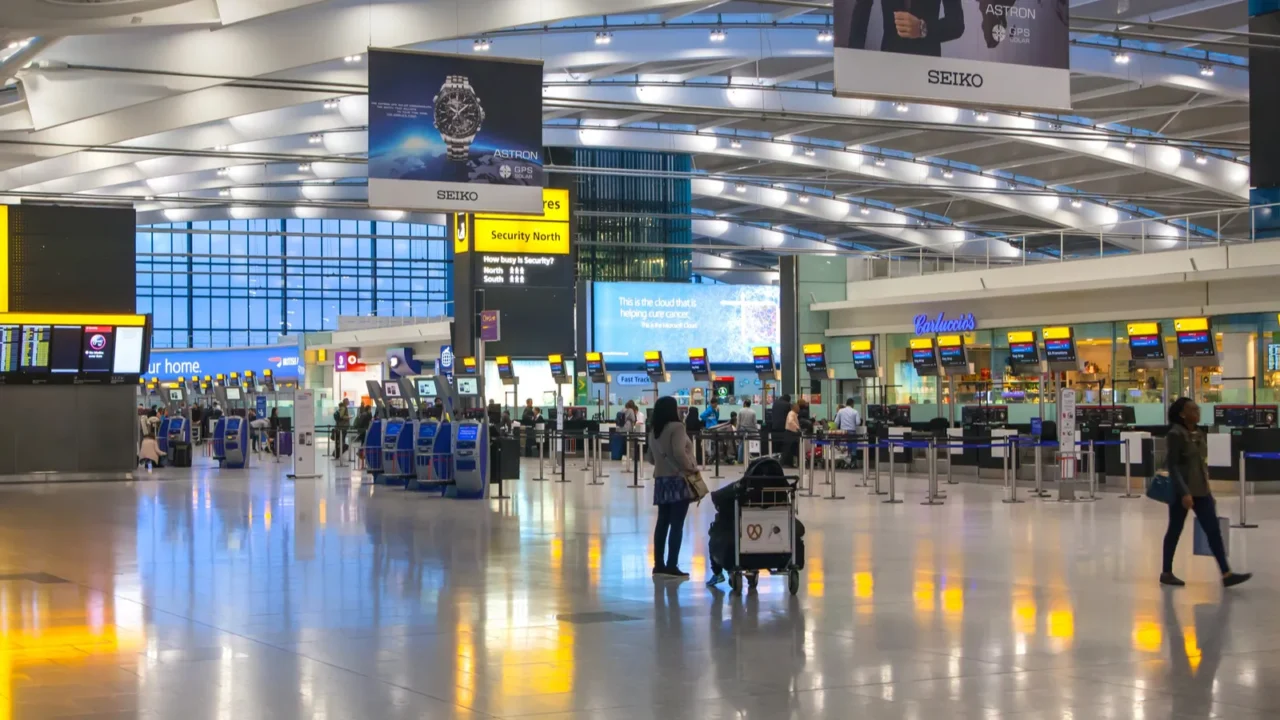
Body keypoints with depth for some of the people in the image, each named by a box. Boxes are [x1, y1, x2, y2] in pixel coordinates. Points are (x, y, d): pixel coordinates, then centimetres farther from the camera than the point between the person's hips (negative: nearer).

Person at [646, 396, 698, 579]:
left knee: (662, 522, 11)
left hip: (661, 480, 8)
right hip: (678, 479, -8)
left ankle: (659, 565, 13)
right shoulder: (676, 427, -12)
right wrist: (691, 467, -11)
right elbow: (679, 453, -23)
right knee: (676, 524, -6)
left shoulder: (653, 431, 13)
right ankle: (671, 566, -8)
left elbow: (651, 457, 18)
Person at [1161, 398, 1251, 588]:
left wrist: (1207, 490, 17)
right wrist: (1184, 493, -24)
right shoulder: (1175, 434, -13)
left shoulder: (1199, 434, 10)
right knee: (1175, 531, 4)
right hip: (1181, 491, -7)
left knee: (1214, 530, -1)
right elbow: (1172, 466, -18)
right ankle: (1166, 573, 16)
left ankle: (1226, 574, -4)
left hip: (1201, 490, 7)